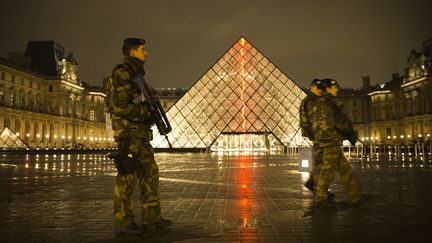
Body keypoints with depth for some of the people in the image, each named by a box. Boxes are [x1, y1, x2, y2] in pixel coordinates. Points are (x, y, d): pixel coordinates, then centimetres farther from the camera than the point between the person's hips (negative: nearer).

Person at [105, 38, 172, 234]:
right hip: (126, 129, -9)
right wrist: (146, 111, -10)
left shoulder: (137, 74, 19)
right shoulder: (121, 74, -10)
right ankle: (122, 222, 3)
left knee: (150, 172, 6)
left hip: (140, 130, 9)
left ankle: (151, 218, 12)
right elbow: (120, 107, -19)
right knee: (128, 175, -7)